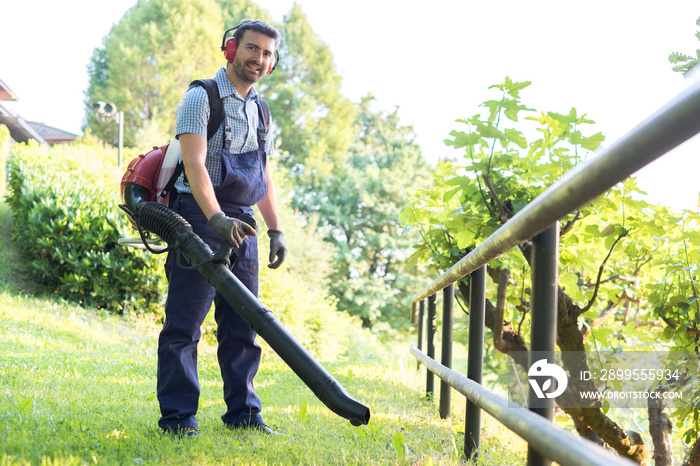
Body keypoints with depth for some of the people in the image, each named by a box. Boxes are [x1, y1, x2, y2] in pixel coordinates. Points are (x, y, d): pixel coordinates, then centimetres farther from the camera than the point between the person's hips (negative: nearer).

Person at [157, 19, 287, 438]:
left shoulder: (259, 110, 18)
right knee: (184, 324, -6)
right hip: (199, 217, -7)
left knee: (243, 325, 9)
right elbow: (194, 164, -18)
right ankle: (178, 418, -2)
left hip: (241, 226, 7)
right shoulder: (201, 98, -5)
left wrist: (276, 230, 15)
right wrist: (216, 218, -31)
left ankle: (243, 414, 16)